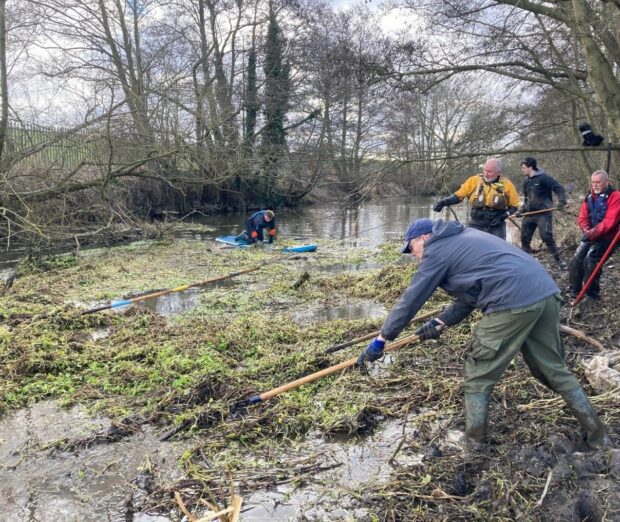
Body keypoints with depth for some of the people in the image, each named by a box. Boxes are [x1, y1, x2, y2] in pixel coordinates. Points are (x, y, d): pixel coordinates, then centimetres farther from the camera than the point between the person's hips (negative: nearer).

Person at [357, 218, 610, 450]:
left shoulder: (437, 251, 1)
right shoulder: (462, 239, 27)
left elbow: (410, 300, 2)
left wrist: (380, 340, 8)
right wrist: (440, 322, 20)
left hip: (514, 303, -9)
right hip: (546, 292, 9)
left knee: (478, 379, 5)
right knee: (554, 369, 22)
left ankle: (472, 445, 14)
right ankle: (597, 433, 31)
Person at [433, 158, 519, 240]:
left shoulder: (506, 185, -3)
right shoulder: (474, 180, -3)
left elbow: (514, 206, 7)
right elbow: (459, 195, 2)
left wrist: (503, 216, -9)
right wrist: (444, 202, -14)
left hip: (497, 227, 0)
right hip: (476, 226, 0)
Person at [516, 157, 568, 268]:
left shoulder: (543, 177, -8)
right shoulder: (526, 182, 15)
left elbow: (559, 188, -12)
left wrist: (562, 201, -27)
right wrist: (520, 211, 13)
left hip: (543, 213, -8)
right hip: (529, 214, 8)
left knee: (547, 237, -13)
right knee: (524, 238, 7)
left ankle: (559, 260, -2)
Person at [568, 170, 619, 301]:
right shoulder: (590, 197, 8)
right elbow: (583, 217, 6)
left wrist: (593, 232, -22)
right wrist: (586, 229, -14)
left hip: (606, 237, -7)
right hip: (591, 236, 7)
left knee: (590, 261, -19)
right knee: (576, 261, 1)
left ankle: (592, 294, -4)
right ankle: (574, 290, 15)